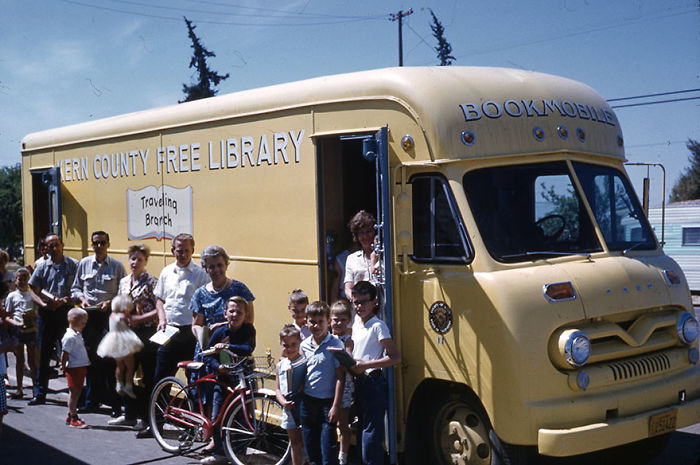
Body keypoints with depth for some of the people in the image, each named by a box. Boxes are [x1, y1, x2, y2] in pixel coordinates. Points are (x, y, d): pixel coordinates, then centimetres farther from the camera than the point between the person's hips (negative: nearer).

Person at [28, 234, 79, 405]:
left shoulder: (74, 265, 3)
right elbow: (33, 292, 8)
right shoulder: (42, 267, 10)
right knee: (43, 353, 5)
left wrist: (64, 300, -15)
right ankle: (39, 393, 12)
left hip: (67, 312, -2)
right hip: (46, 313, 2)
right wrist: (43, 304, -10)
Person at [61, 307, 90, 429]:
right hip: (74, 368, -9)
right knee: (74, 392, -4)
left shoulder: (78, 334, 14)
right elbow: (64, 354, -18)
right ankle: (73, 419, 1)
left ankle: (71, 415, 24)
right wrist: (64, 367, -14)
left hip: (81, 367, 9)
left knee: (77, 392, 14)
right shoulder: (70, 337, -17)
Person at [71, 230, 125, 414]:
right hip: (89, 315, 4)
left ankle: (116, 403, -3)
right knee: (91, 358, 9)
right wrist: (82, 299, -1)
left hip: (109, 314, -4)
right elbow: (75, 288, 18)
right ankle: (92, 401, 20)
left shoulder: (117, 266, 2)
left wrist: (110, 302, -13)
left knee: (110, 359, -8)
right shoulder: (84, 264, 11)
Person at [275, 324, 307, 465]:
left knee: (305, 442, -3)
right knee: (294, 442, 15)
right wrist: (283, 402, -7)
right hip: (288, 408, 6)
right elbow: (277, 389, 9)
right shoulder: (281, 365, 9)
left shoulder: (306, 362, -9)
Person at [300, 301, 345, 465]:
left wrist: (335, 406, -14)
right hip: (307, 401, 5)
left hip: (327, 402, -5)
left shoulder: (335, 344, -10)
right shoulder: (304, 345, 6)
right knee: (312, 451, 13)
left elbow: (340, 376, -11)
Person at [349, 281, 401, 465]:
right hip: (359, 384, 8)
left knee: (371, 436, -10)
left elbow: (395, 358, -17)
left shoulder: (378, 326, -12)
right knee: (363, 429, 16)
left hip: (374, 385, -8)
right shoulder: (356, 323, 11)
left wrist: (365, 365, -20)